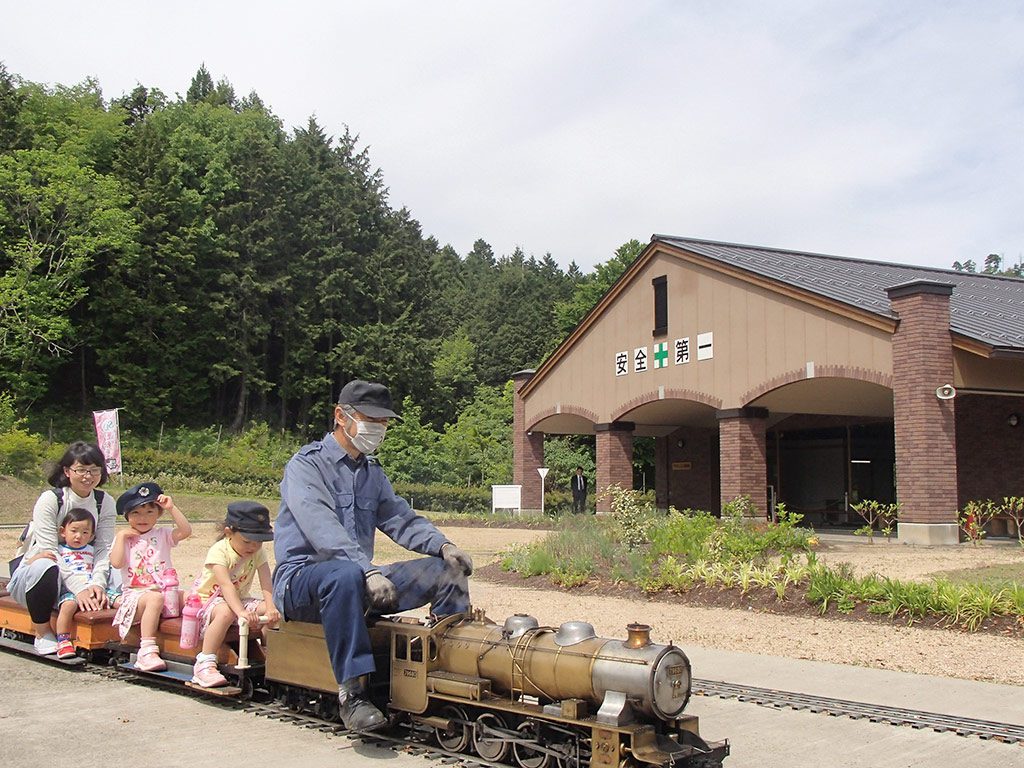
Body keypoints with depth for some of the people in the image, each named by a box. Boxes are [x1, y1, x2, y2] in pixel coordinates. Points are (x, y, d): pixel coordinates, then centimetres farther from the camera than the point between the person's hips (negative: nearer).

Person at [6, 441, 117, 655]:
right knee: (45, 567, -40)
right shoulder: (50, 499, -15)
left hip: (80, 574, 3)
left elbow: (104, 549, -9)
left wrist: (96, 584, -29)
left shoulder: (105, 502, -1)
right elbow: (49, 550, -23)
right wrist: (79, 589, -34)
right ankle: (43, 633, -19)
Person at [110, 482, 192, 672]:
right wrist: (121, 536, -2)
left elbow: (186, 531, -5)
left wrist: (172, 508, -6)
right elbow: (116, 563, -5)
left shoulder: (163, 535, 14)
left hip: (164, 590, 3)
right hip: (135, 593, -2)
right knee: (155, 598, -37)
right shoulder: (123, 538, 12)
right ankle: (147, 651, -38)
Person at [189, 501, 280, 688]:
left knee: (270, 610, -17)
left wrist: (271, 608, -36)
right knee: (226, 612, -38)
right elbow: (226, 585, -35)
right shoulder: (219, 551, -20)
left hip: (239, 599, 6)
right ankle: (205, 664, -32)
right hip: (206, 600, -6)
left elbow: (267, 584, -15)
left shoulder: (258, 553, -3)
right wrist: (241, 612, -50)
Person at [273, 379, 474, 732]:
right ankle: (351, 693, -38)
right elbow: (323, 530, -23)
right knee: (345, 575, -42)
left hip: (356, 577, 7)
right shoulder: (306, 465, -7)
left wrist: (442, 545, -13)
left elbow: (401, 518, 8)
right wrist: (367, 571, -36)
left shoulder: (373, 473, 18)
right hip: (301, 579, -7)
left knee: (447, 569, -4)